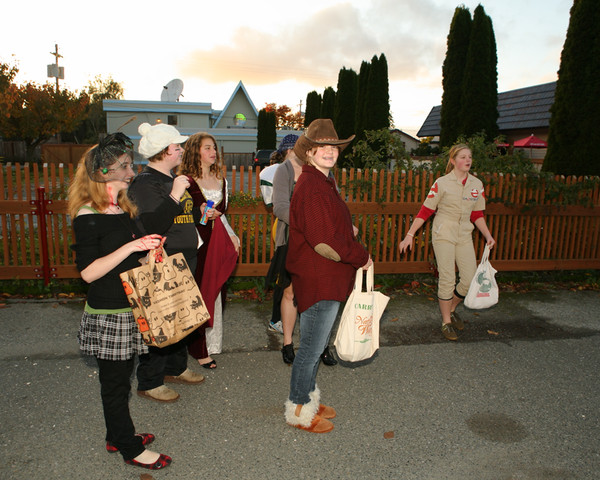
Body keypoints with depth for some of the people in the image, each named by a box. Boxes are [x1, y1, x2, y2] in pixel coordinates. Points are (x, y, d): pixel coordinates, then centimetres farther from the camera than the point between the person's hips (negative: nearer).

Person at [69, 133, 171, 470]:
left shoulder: (125, 209, 10)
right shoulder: (88, 216, -16)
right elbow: (88, 272, -21)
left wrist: (150, 250, 3)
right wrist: (131, 247, -27)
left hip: (130, 308, 8)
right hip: (108, 314, -8)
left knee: (121, 377, 20)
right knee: (115, 381, 8)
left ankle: (118, 437, 37)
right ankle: (131, 449, 22)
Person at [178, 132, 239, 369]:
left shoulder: (220, 180, 15)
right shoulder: (187, 180, -5)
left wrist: (231, 235, 10)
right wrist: (199, 214, -21)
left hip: (218, 243, 6)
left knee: (215, 292, 10)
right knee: (199, 294, -3)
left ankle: (212, 343, 22)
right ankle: (199, 349, 9)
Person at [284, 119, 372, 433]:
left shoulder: (323, 183, 13)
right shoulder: (311, 187, -21)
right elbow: (324, 242, -26)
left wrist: (348, 231, 7)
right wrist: (362, 257, -14)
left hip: (327, 280, 11)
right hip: (318, 282, -11)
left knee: (317, 344, 21)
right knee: (312, 347, 4)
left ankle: (308, 398, 39)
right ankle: (299, 410, 23)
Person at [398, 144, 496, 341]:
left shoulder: (477, 184, 7)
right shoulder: (442, 183, -7)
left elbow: (477, 214, 15)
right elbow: (426, 210, -7)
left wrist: (488, 235, 5)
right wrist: (410, 235, -11)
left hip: (464, 236, 5)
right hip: (443, 235, -5)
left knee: (470, 279, 2)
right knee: (447, 279, -4)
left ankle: (451, 309, 29)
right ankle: (446, 322, 13)